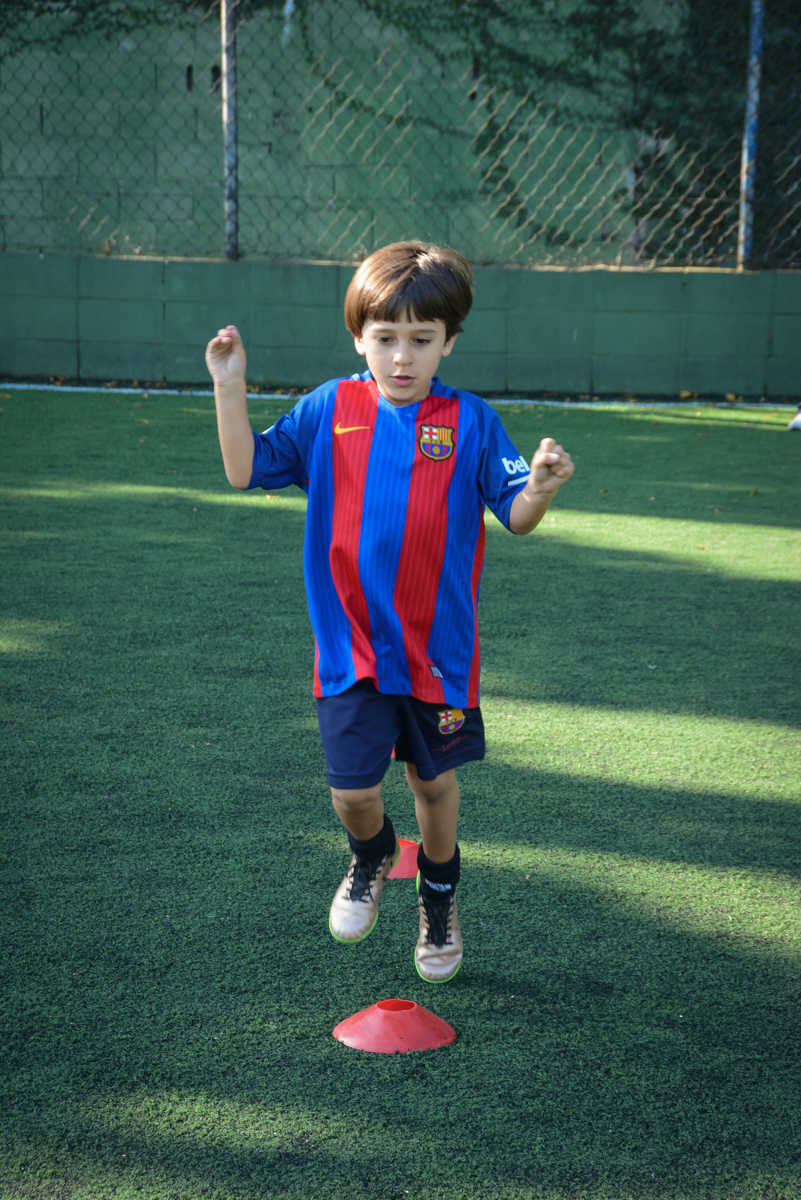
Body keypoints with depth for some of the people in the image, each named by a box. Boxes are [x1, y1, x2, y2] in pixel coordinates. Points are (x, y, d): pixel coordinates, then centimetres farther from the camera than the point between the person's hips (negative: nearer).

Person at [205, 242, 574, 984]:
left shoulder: (470, 423, -5)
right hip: (351, 646, 0)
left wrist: (539, 488, -31)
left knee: (434, 781, 15)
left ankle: (439, 895, 43)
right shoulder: (328, 411, -1)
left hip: (439, 649, 0)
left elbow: (515, 517, -9)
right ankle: (371, 857, 34)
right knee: (352, 791, -3)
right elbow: (246, 471, 0)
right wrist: (230, 387, -11)